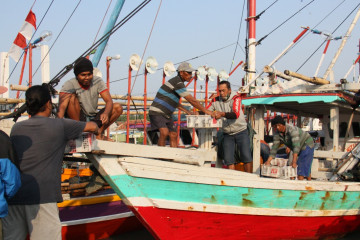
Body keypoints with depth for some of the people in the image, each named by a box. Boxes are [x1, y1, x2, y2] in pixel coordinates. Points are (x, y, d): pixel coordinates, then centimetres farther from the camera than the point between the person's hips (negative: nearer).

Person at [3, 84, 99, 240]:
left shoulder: (16, 128, 14)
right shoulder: (60, 125, 1)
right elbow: (92, 126, 15)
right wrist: (96, 130, 40)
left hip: (12, 196, 5)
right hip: (41, 196, -5)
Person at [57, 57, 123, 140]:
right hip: (77, 119, -3)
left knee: (118, 108, -15)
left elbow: (109, 101, -13)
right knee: (72, 97, -29)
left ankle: (99, 133, -3)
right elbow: (62, 106, -30)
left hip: (94, 120, 3)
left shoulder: (98, 81, -3)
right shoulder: (69, 84, -14)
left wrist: (106, 113, -37)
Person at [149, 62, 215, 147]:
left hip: (166, 114, 11)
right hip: (157, 112, -11)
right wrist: (205, 110, -14)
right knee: (164, 132, -27)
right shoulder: (177, 82, -19)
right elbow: (192, 100, -20)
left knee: (173, 135, 9)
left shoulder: (178, 82, 13)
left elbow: (175, 102, 22)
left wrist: (188, 112, 15)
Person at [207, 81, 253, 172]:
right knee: (228, 159, -3)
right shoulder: (216, 100, 0)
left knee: (246, 157, -4)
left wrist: (222, 114, -43)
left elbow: (236, 114, -27)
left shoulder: (235, 98, -12)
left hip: (241, 131, -3)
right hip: (227, 134, 3)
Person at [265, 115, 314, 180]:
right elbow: (274, 147, -9)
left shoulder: (292, 129, -33)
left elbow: (296, 145, -41)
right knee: (306, 168, 19)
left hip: (307, 144, -8)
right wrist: (268, 162, -17)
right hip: (300, 148, 8)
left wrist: (294, 162, -48)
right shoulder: (277, 134, -11)